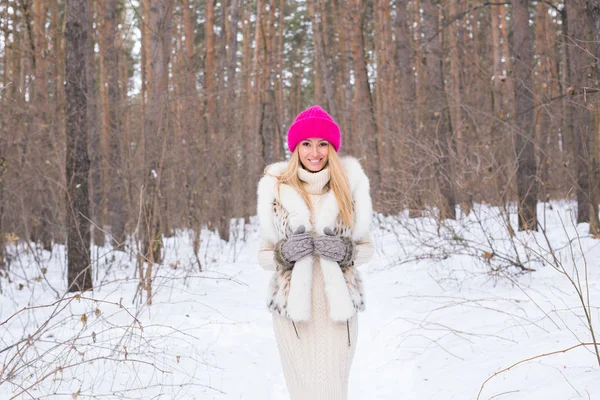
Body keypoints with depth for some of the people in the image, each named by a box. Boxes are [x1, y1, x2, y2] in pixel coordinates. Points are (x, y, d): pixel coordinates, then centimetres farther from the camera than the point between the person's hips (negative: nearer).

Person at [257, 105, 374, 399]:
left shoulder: (348, 187, 4)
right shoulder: (277, 191, 2)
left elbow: (367, 248, 10)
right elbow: (264, 255, 7)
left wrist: (346, 252, -10)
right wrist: (284, 253, -13)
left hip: (337, 305, 0)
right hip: (293, 305, 0)